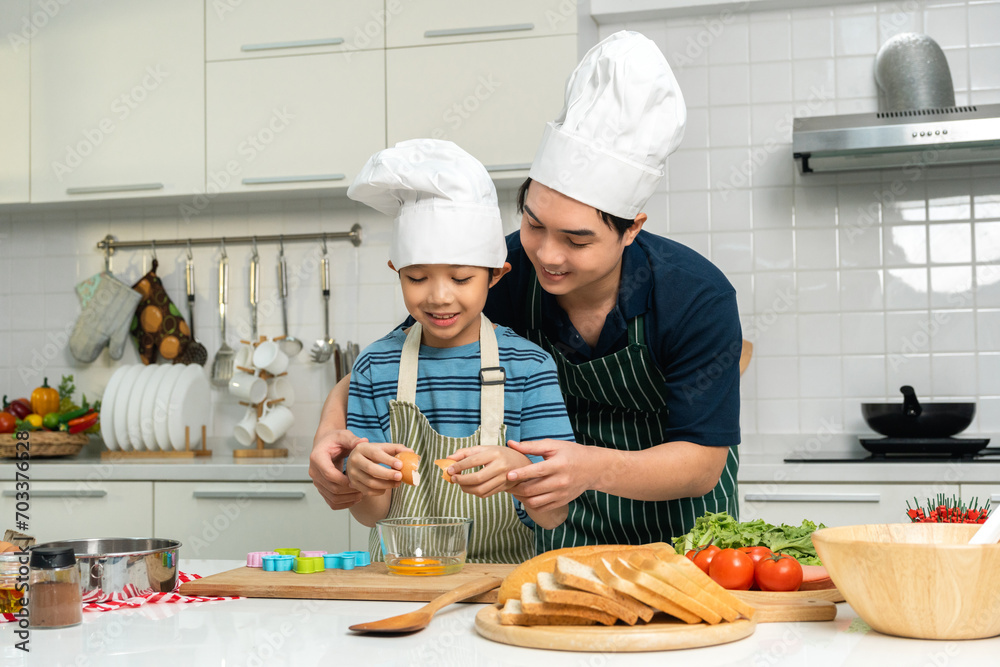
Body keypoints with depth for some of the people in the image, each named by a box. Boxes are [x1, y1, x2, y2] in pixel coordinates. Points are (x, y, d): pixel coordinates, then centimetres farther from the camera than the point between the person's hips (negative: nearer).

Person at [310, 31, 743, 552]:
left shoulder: (698, 298, -24)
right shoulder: (500, 277, -20)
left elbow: (703, 463, -23)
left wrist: (594, 468, -43)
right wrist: (331, 431, -32)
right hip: (565, 527, 1)